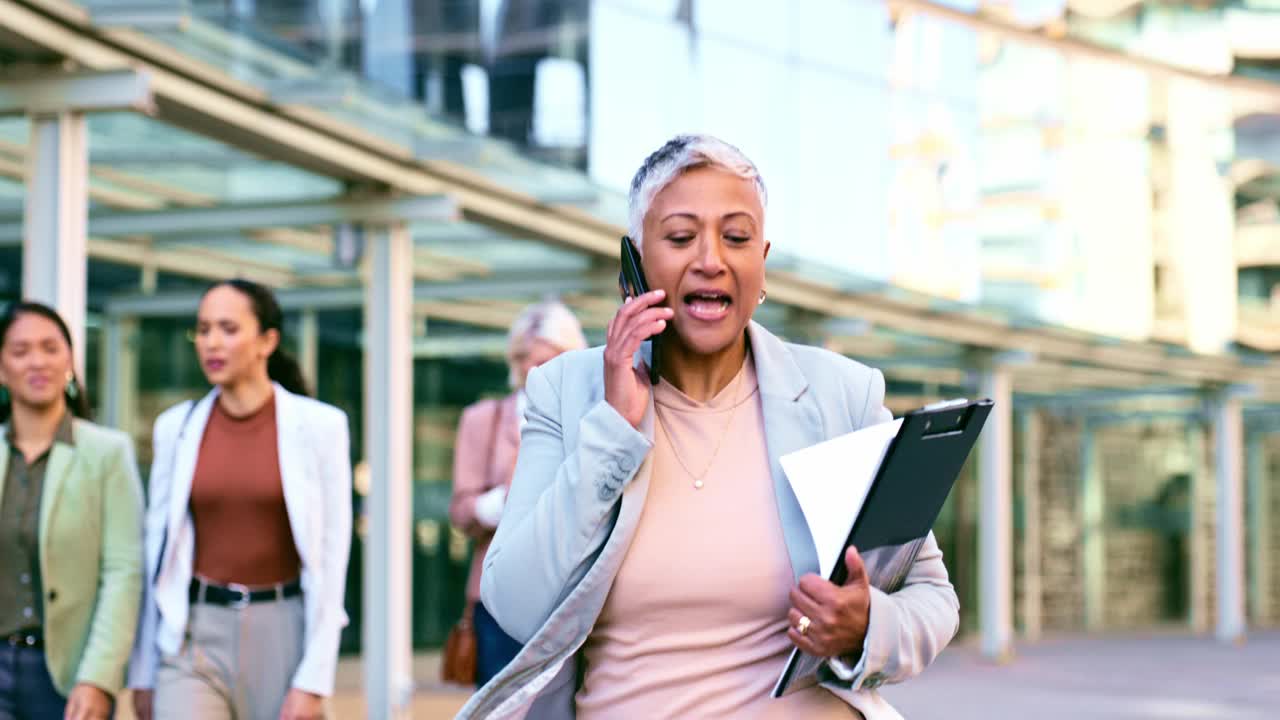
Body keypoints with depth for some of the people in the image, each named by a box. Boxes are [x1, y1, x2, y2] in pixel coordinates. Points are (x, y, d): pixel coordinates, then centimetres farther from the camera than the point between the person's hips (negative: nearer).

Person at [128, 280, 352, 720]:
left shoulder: (317, 425, -3)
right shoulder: (176, 427, 4)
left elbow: (331, 555, -5)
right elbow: (157, 550, 9)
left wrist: (314, 680, -10)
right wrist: (142, 671, 9)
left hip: (283, 634, -1)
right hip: (196, 635, 1)